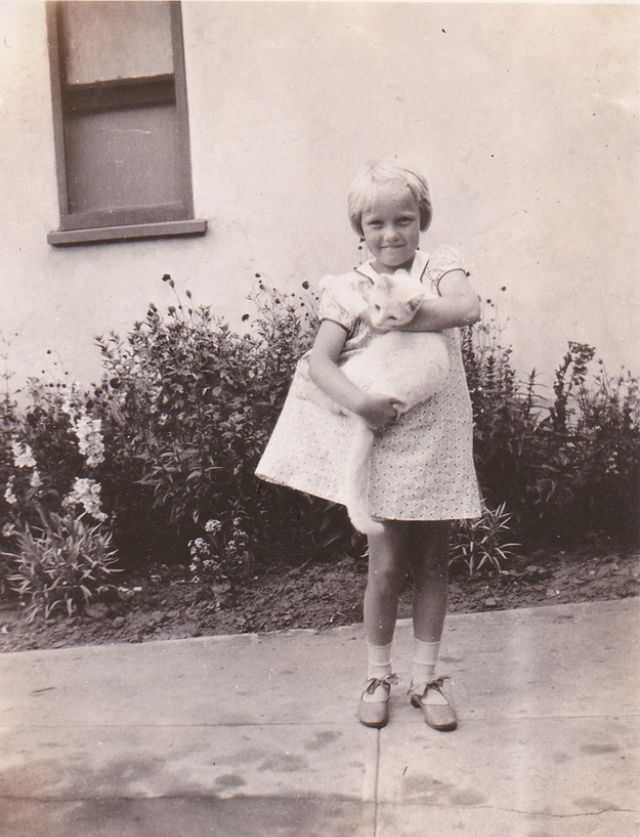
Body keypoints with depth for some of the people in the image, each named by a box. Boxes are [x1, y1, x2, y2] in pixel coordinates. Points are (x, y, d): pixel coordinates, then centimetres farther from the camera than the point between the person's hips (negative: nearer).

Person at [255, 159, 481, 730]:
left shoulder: (439, 266, 3)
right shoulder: (349, 290, 0)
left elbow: (468, 307, -18)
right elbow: (319, 361, -10)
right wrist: (359, 401, -26)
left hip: (439, 439, 2)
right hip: (384, 439, -1)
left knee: (433, 562, 11)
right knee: (386, 564, 3)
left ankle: (425, 678, 27)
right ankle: (378, 678, 24)